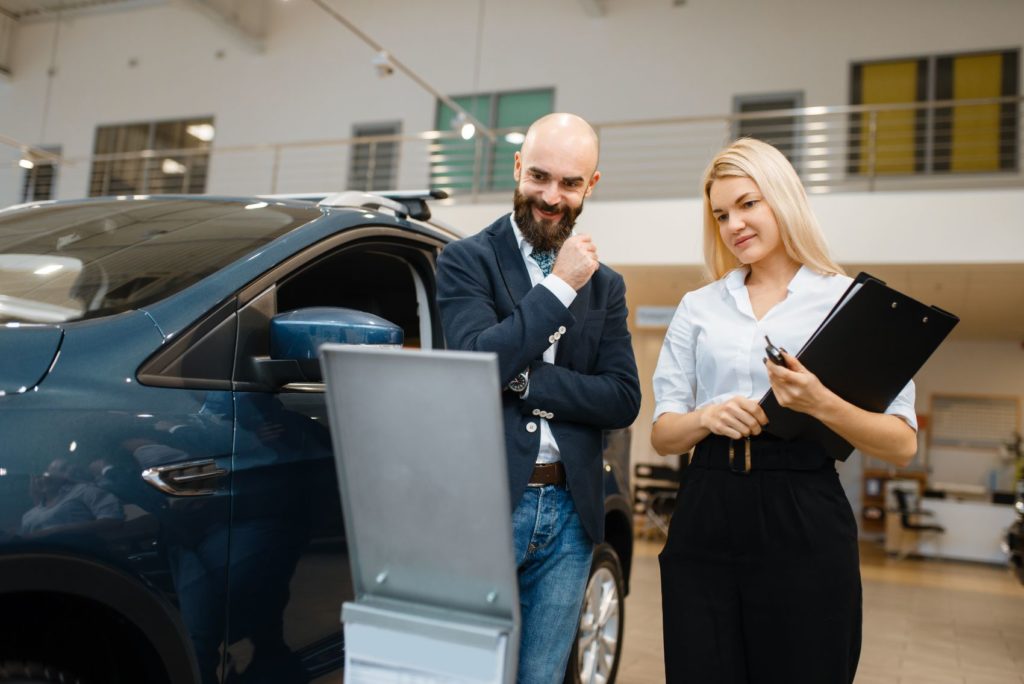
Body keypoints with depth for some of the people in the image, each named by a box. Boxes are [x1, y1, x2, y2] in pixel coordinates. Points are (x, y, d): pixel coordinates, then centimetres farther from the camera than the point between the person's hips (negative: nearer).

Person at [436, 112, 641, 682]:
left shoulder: (605, 286, 11)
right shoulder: (467, 260, -2)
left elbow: (624, 401, 0)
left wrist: (523, 380, -10)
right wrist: (559, 286, -14)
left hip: (571, 512, 4)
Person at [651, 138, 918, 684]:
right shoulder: (699, 307, 12)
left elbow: (902, 445, -3)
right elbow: (661, 433, 9)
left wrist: (822, 405, -21)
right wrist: (707, 417, -12)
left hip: (803, 521, -2)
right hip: (705, 519, 3)